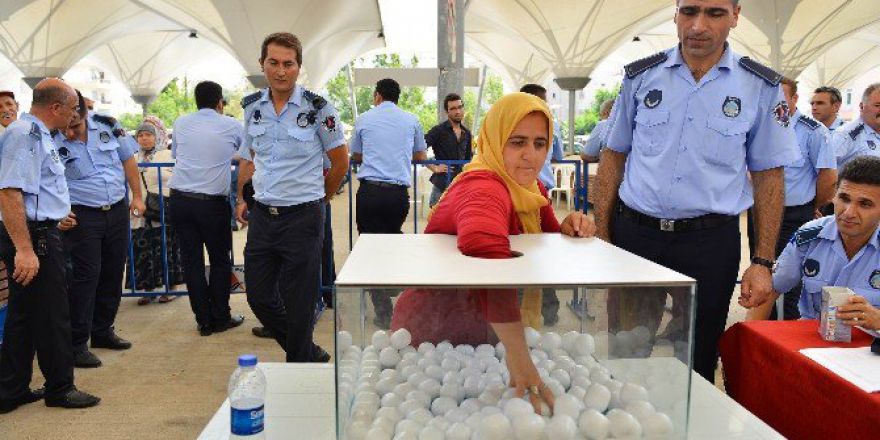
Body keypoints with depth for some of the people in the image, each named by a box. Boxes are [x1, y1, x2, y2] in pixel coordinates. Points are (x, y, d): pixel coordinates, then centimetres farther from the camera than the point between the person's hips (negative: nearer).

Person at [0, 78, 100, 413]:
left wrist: (53, 220, 35)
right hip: (34, 238, -10)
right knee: (52, 315, 2)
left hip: (39, 233, 10)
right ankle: (60, 388, 17)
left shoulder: (37, 134, 14)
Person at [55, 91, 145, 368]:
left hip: (117, 211, 4)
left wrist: (137, 196, 8)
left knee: (113, 275, 11)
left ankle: (102, 331, 27)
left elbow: (128, 160, 11)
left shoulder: (107, 126, 0)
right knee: (85, 278, -5)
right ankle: (77, 344, 5)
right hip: (82, 217, -4)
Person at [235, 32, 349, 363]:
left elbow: (340, 161, 1)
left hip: (302, 217, -6)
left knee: (298, 303, 3)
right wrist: (242, 199, 13)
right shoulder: (252, 106, 7)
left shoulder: (317, 108, -8)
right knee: (258, 296, 13)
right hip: (262, 216, 6)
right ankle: (312, 355, 32)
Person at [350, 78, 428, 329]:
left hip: (370, 190, -1)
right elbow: (421, 156, 23)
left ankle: (383, 315, 4)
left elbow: (355, 156, 22)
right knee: (394, 237, 23)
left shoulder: (364, 119, 10)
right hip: (399, 192, 1)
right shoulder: (411, 120, 11)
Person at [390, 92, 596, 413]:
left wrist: (567, 230, -16)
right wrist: (517, 353, -56)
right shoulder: (485, 188, -31)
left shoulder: (531, 189, -2)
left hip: (484, 335, 8)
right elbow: (483, 246, -53)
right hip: (432, 336, -8)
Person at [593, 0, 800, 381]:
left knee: (697, 362, 12)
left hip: (711, 240, -1)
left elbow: (768, 178, 3)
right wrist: (601, 240, 1)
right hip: (634, 233, 1)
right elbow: (613, 159, 6)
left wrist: (762, 262, -3)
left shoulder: (761, 87, 1)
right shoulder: (640, 76, 3)